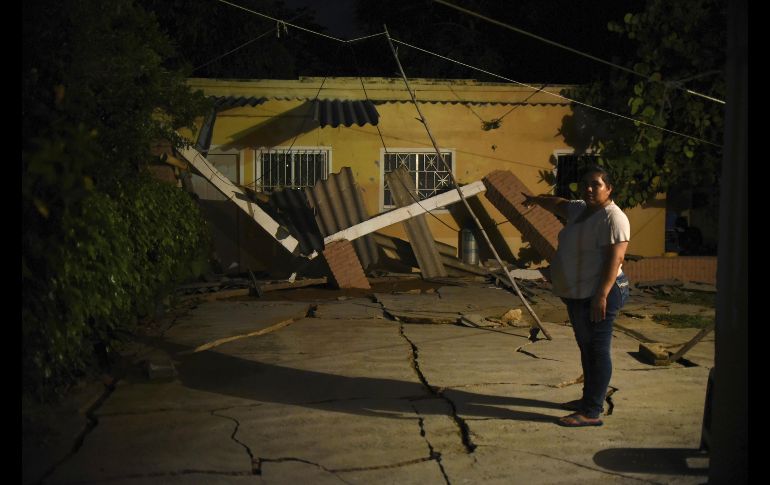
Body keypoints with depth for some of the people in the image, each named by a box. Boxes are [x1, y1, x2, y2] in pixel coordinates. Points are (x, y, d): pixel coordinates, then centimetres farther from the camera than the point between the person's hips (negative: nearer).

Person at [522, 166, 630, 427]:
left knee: (597, 351, -6)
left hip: (598, 296, -10)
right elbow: (559, 204, 35)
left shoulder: (613, 217, -15)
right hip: (577, 295, 10)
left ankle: (592, 412, -3)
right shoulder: (580, 209, 13)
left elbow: (614, 258, -23)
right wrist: (537, 199, 52)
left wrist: (601, 295, -28)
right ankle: (589, 399, 29)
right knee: (587, 349, 17)